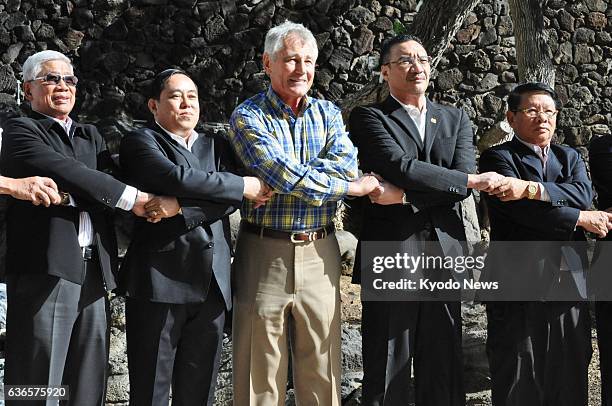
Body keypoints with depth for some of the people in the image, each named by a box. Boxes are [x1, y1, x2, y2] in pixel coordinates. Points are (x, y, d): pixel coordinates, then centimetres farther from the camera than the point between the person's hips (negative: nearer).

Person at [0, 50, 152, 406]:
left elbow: (108, 176, 13)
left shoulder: (91, 136, 24)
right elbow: (66, 172, -13)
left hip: (95, 274, 6)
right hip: (46, 271, -6)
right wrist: (131, 197, -12)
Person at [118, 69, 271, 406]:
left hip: (212, 285, 5)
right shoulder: (140, 142, 2)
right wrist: (244, 186, -9)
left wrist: (180, 207, -14)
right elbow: (177, 177, -16)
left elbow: (229, 199, 1)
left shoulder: (214, 146, 19)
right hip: (160, 280, -5)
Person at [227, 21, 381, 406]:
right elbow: (285, 176, -17)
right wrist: (355, 187, -11)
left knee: (322, 369, 8)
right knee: (261, 375, 4)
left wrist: (290, 176, -19)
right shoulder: (248, 117, -3)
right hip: (265, 253, -3)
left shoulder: (328, 114, 10)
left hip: (320, 254, 3)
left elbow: (347, 165, -8)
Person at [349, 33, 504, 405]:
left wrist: (404, 196, -12)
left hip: (444, 254, 4)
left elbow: (462, 184, 0)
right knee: (386, 372, 2)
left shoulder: (456, 119, 15)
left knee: (444, 369, 7)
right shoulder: (369, 118, 3)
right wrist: (473, 180, -10)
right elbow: (400, 166, -14)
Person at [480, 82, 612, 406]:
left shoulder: (570, 158, 16)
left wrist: (531, 188, -21)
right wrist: (582, 219, -9)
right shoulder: (498, 158, 0)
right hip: (520, 287, -5)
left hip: (570, 285, 5)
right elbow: (522, 210, -16)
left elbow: (583, 194, -5)